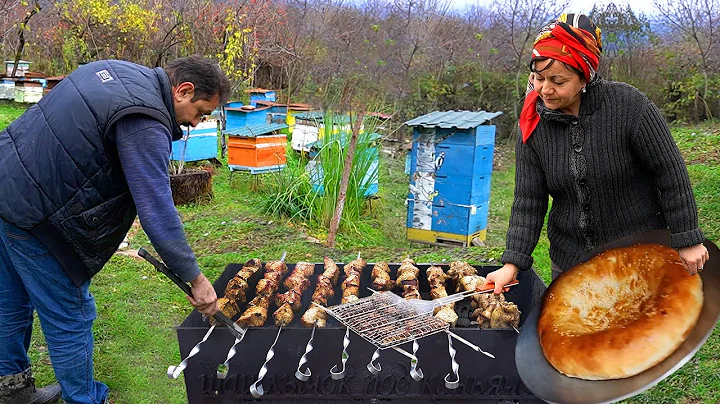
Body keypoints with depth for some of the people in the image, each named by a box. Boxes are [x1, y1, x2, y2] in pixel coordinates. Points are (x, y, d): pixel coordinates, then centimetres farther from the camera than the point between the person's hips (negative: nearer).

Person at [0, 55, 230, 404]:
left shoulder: (121, 71, 8)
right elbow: (156, 209, -26)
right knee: (70, 316, 4)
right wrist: (195, 280, -20)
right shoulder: (145, 125, -23)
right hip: (34, 212, -11)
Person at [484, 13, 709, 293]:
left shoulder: (628, 105, -17)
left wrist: (687, 240, -9)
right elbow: (528, 201, -8)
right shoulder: (533, 126, -7)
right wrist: (512, 263, -15)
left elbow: (671, 173, -11)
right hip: (570, 259, 4)